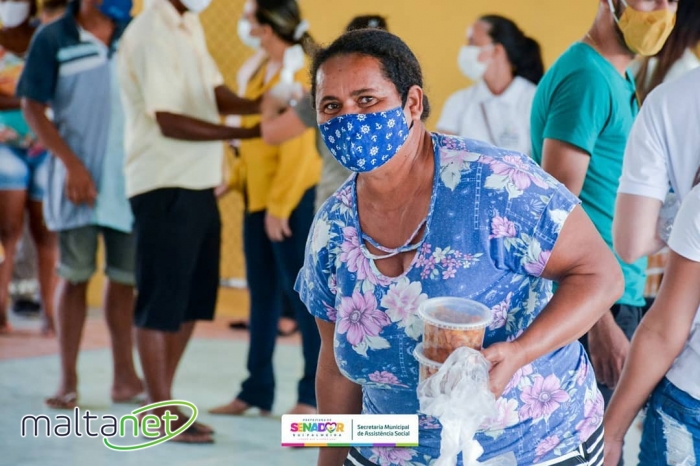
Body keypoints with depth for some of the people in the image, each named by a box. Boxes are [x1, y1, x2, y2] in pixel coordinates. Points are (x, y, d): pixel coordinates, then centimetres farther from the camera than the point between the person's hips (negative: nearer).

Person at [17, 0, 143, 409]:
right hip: (78, 182, -2)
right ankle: (69, 380, 11)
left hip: (131, 179, 2)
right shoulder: (53, 39, -4)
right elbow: (33, 108, -5)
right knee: (75, 277, 3)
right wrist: (72, 164, -12)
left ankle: (125, 376, 15)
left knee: (125, 279, 7)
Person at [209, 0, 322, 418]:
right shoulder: (263, 71, 12)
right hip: (258, 196, 9)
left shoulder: (298, 74, -14)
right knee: (263, 296, 12)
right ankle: (256, 392, 18)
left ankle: (315, 394, 2)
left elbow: (298, 146, -18)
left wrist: (280, 205, -20)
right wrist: (234, 180, 12)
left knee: (303, 292, -3)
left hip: (295, 197, -9)